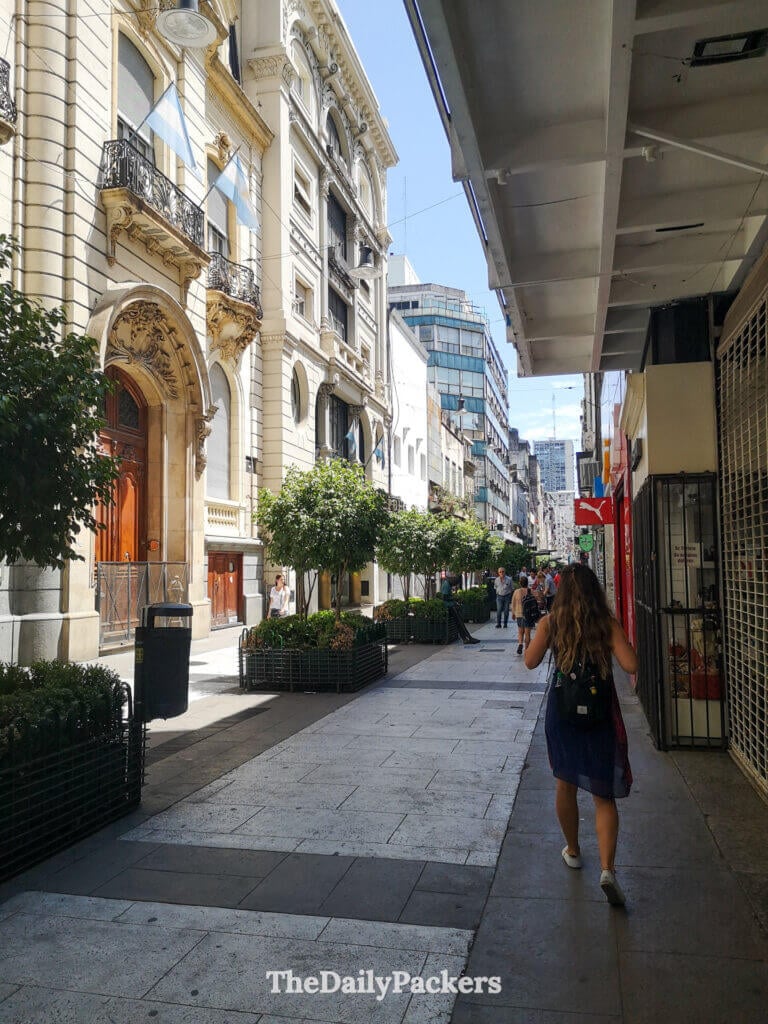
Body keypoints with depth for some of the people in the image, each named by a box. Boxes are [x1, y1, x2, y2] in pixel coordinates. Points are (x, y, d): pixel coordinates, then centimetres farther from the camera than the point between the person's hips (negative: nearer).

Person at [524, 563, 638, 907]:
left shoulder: (551, 622, -7)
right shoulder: (607, 623, -9)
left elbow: (530, 661, -7)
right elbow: (630, 665, -15)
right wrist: (613, 640, 2)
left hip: (561, 710, 1)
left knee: (565, 785, 20)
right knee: (603, 794, 7)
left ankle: (572, 851, 35)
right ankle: (607, 868, -6)